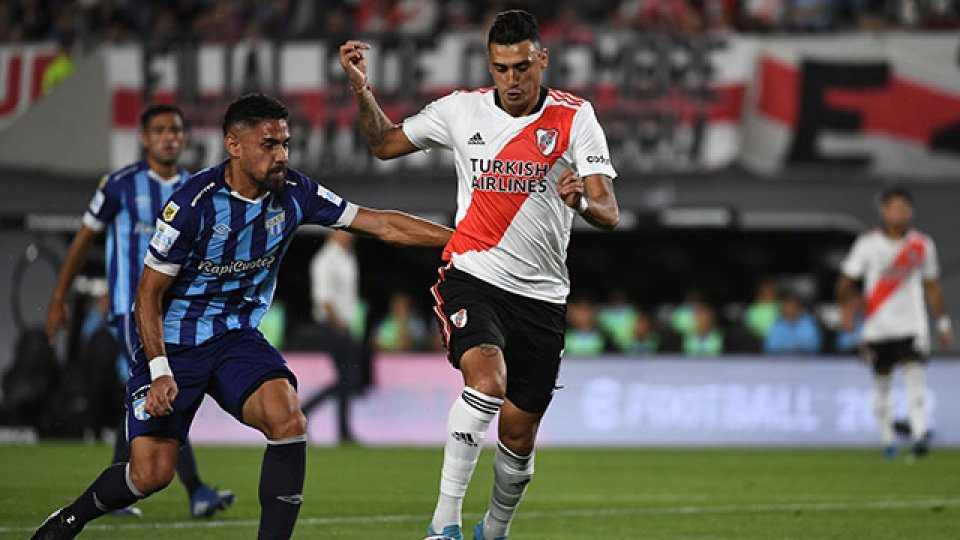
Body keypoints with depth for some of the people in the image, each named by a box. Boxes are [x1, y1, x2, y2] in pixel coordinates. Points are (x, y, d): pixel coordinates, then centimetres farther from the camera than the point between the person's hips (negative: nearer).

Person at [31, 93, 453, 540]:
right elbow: (149, 294, -13)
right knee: (151, 474, -8)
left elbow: (382, 225, -2)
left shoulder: (294, 193, -7)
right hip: (174, 343, -4)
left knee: (289, 422, -25)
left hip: (238, 336, 4)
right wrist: (160, 371, -22)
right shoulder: (192, 205, -20)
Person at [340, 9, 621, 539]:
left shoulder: (575, 118, -3)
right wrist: (361, 89, -1)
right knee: (487, 380, -31)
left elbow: (608, 213, -9)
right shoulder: (461, 110, 1)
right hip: (471, 277, -1)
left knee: (519, 437, 7)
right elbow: (384, 143, 16)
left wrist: (582, 201, -33)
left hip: (541, 296, 1)